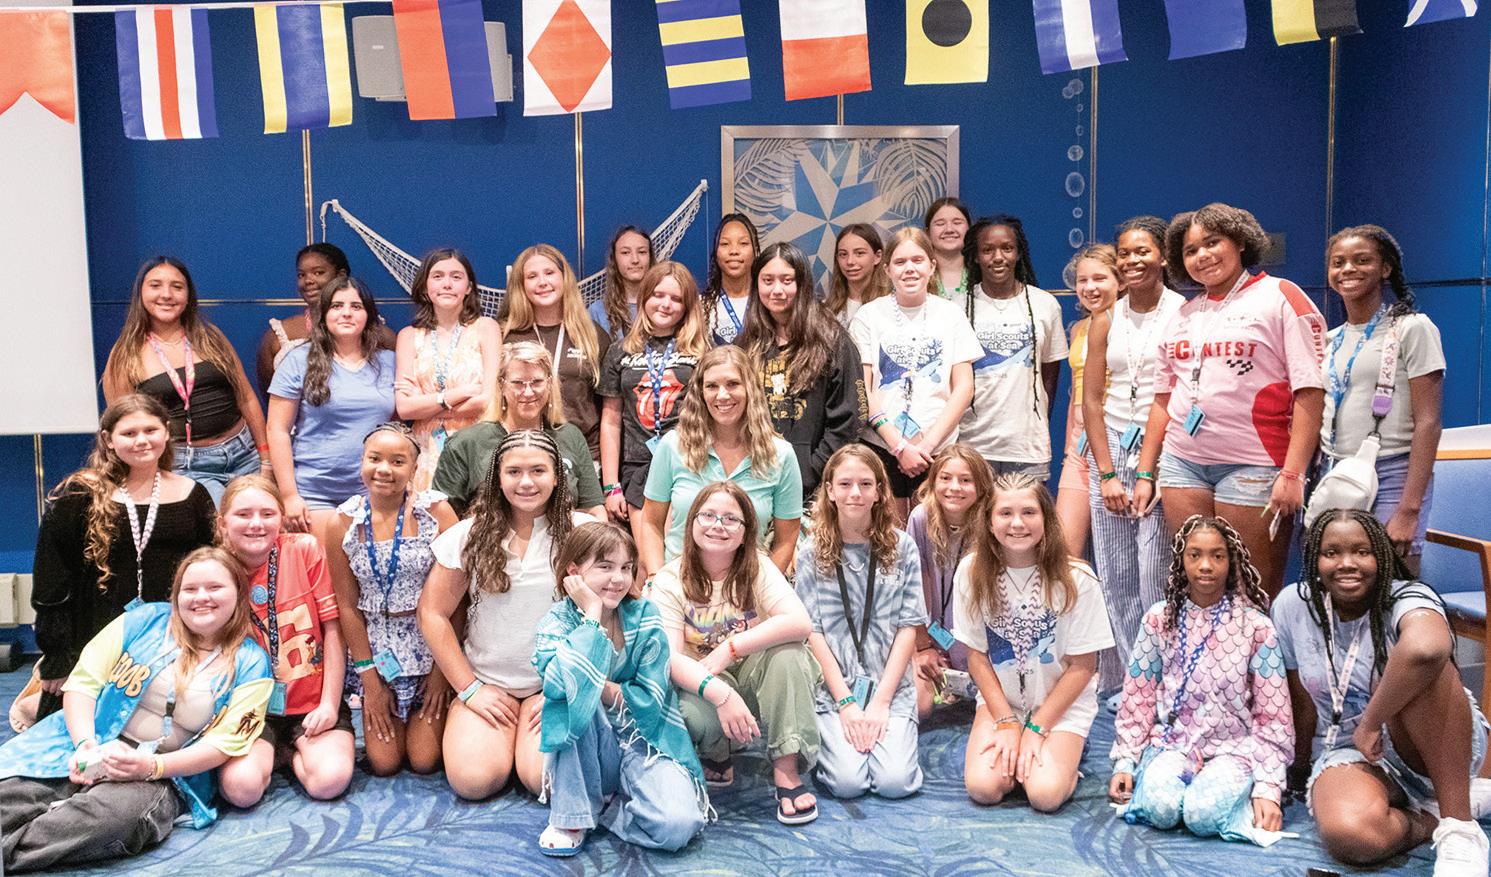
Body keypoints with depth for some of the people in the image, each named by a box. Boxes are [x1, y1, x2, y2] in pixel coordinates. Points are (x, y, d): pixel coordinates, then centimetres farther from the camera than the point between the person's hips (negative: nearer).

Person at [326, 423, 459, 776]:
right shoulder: (344, 523, -5)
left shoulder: (436, 511, -11)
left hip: (431, 641, -2)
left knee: (425, 761, -3)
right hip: (375, 646, 2)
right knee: (384, 764, 1)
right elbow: (347, 605, -2)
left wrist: (444, 667, -10)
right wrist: (368, 676, -4)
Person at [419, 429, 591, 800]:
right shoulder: (472, 533, 0)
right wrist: (470, 689, -2)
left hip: (556, 683, -1)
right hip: (486, 682, 1)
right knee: (473, 780, -20)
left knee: (546, 778, -23)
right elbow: (433, 613, 2)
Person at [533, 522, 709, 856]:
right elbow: (559, 682, -30)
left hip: (643, 744, 0)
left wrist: (594, 686, -16)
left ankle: (603, 806, 2)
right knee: (573, 688, -31)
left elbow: (649, 700, -11)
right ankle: (572, 815, -17)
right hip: (584, 750, 0)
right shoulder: (557, 622, -7)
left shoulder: (644, 616, -5)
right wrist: (592, 615, -23)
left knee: (678, 824, -28)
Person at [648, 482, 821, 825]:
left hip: (756, 685, 2)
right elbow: (670, 657, -20)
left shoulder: (758, 568, -4)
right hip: (699, 686, -1)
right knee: (695, 716, -36)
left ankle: (786, 770, -24)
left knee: (787, 649, -28)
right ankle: (717, 757, 1)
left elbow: (800, 623, -22)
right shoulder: (669, 581, -7)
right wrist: (720, 693, -38)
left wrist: (729, 649, -27)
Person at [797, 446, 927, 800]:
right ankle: (831, 739, 13)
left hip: (891, 686, 1)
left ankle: (885, 732, 13)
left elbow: (908, 627, 0)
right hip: (833, 687, -1)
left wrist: (880, 701, -9)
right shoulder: (812, 554, 2)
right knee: (848, 781, -19)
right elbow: (812, 632, -2)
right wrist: (846, 702, -11)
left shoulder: (902, 548, 4)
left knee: (895, 781, -18)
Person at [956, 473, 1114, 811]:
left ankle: (1066, 750, 10)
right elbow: (977, 655, -3)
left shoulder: (1077, 579, -16)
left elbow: (1083, 666, -10)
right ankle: (1010, 746, 12)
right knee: (983, 787, -19)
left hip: (1063, 701, -2)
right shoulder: (972, 571, -10)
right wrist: (1006, 722, -9)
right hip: (999, 698, 2)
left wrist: (1036, 729, -12)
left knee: (1045, 794, -22)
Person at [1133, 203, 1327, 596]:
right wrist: (1144, 473, 14)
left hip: (1253, 465, -5)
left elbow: (1310, 391, -8)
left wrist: (1292, 473, -16)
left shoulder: (1280, 297, 0)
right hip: (1182, 462, 5)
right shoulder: (1184, 314, 17)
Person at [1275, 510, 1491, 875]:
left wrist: (1371, 722, -35)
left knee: (1417, 662, -35)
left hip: (1441, 747, -2)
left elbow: (1427, 648, -45)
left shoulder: (1407, 598, -17)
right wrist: (1302, 769, 15)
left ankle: (1459, 825, -24)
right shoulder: (1292, 606, -5)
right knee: (1348, 834, -36)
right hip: (1347, 752, 2)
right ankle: (1449, 806, -6)